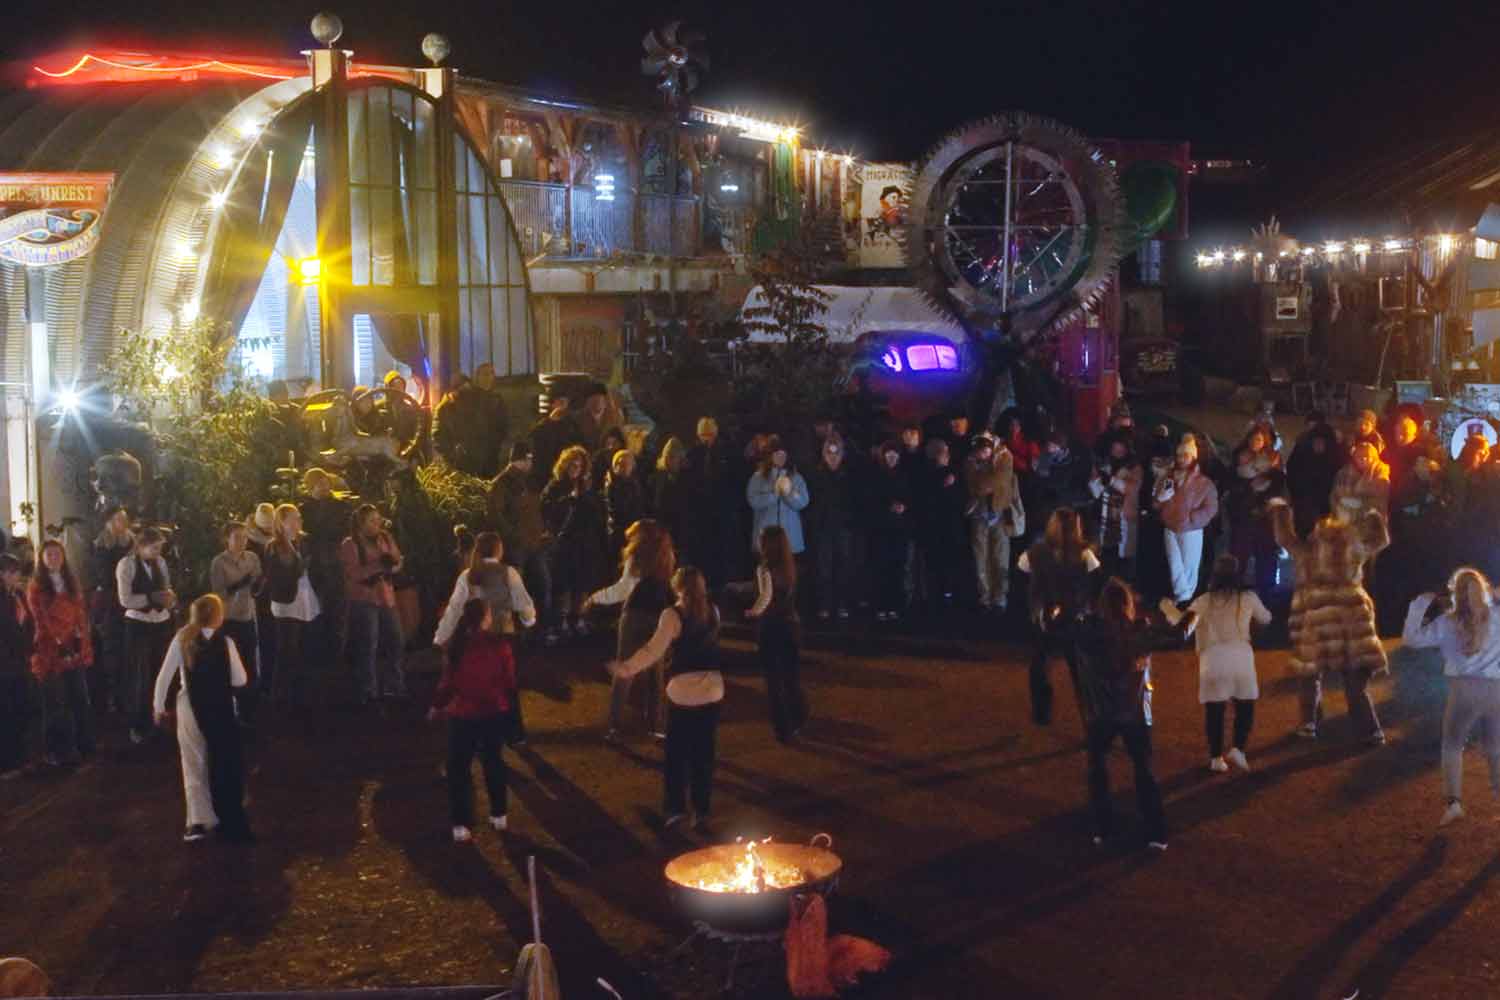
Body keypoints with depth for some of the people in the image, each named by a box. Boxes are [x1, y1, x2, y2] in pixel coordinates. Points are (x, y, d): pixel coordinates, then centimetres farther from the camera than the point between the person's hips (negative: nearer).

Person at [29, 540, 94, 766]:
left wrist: (81, 641, -2)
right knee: (55, 703, 1)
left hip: (75, 649, 5)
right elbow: (41, 621, -9)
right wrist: (60, 644, -14)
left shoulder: (72, 583, 13)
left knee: (80, 698, 7)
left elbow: (81, 614, 9)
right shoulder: (36, 587, -3)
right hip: (50, 650, -5)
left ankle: (84, 744, 17)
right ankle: (59, 751, 7)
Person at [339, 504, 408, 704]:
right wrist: (378, 565, -25)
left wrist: (391, 565, -17)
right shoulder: (350, 544, -7)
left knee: (395, 642, 8)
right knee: (368, 646, -4)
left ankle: (394, 686, 22)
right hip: (363, 600, -6)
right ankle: (368, 692, 5)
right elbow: (352, 573, -17)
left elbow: (398, 561, 6)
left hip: (386, 597, 6)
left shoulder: (384, 538, 9)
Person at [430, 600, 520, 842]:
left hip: (463, 715, -2)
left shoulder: (457, 646, -13)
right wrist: (512, 707, 13)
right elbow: (509, 681, -4)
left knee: (459, 768, 10)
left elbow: (448, 682, -8)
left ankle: (461, 826, 7)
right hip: (495, 713, 2)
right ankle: (498, 816, 28)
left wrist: (437, 707, 9)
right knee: (493, 762, 21)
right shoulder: (499, 644, -12)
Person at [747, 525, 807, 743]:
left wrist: (754, 611, -11)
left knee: (774, 679, 6)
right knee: (791, 676, 18)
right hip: (792, 624, 6)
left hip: (771, 626, -5)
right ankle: (797, 722, 28)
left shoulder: (765, 568, -16)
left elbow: (766, 596, -29)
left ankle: (784, 729, 9)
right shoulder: (790, 566, 3)